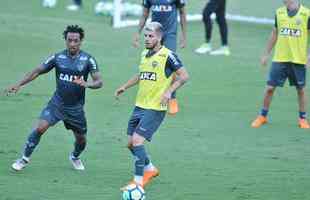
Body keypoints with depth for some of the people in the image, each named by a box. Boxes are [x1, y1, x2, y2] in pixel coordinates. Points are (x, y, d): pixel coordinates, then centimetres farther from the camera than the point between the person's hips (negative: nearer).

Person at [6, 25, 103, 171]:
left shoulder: (88, 60, -8)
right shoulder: (58, 58, -4)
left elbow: (99, 82, -11)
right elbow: (37, 71, 3)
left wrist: (86, 84, -33)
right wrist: (18, 85, -3)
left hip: (76, 108, 0)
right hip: (57, 104, 0)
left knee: (81, 140, 9)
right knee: (40, 127, -19)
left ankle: (75, 157, 44)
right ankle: (25, 158, -5)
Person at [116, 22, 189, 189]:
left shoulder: (167, 55, -12)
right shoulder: (144, 54, 12)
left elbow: (184, 76, -11)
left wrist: (169, 91, -20)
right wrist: (125, 87, 26)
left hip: (155, 108, -8)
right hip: (139, 106, 8)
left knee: (137, 140, -17)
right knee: (131, 143, 10)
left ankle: (139, 181, -9)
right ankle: (150, 169, 33)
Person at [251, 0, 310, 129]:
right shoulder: (279, 13, 5)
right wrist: (266, 54, 15)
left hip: (298, 60, -2)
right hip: (279, 59, 2)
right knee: (270, 87, 1)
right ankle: (263, 116, 16)